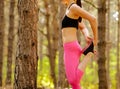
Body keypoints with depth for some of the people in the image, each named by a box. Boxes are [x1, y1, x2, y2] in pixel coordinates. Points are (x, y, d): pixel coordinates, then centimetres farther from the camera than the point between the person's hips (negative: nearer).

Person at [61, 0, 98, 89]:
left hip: (71, 48, -9)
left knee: (73, 80, -20)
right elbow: (83, 28, 24)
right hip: (71, 48, 9)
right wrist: (86, 36, 1)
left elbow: (93, 19, -14)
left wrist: (95, 39, -6)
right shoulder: (70, 10, 21)